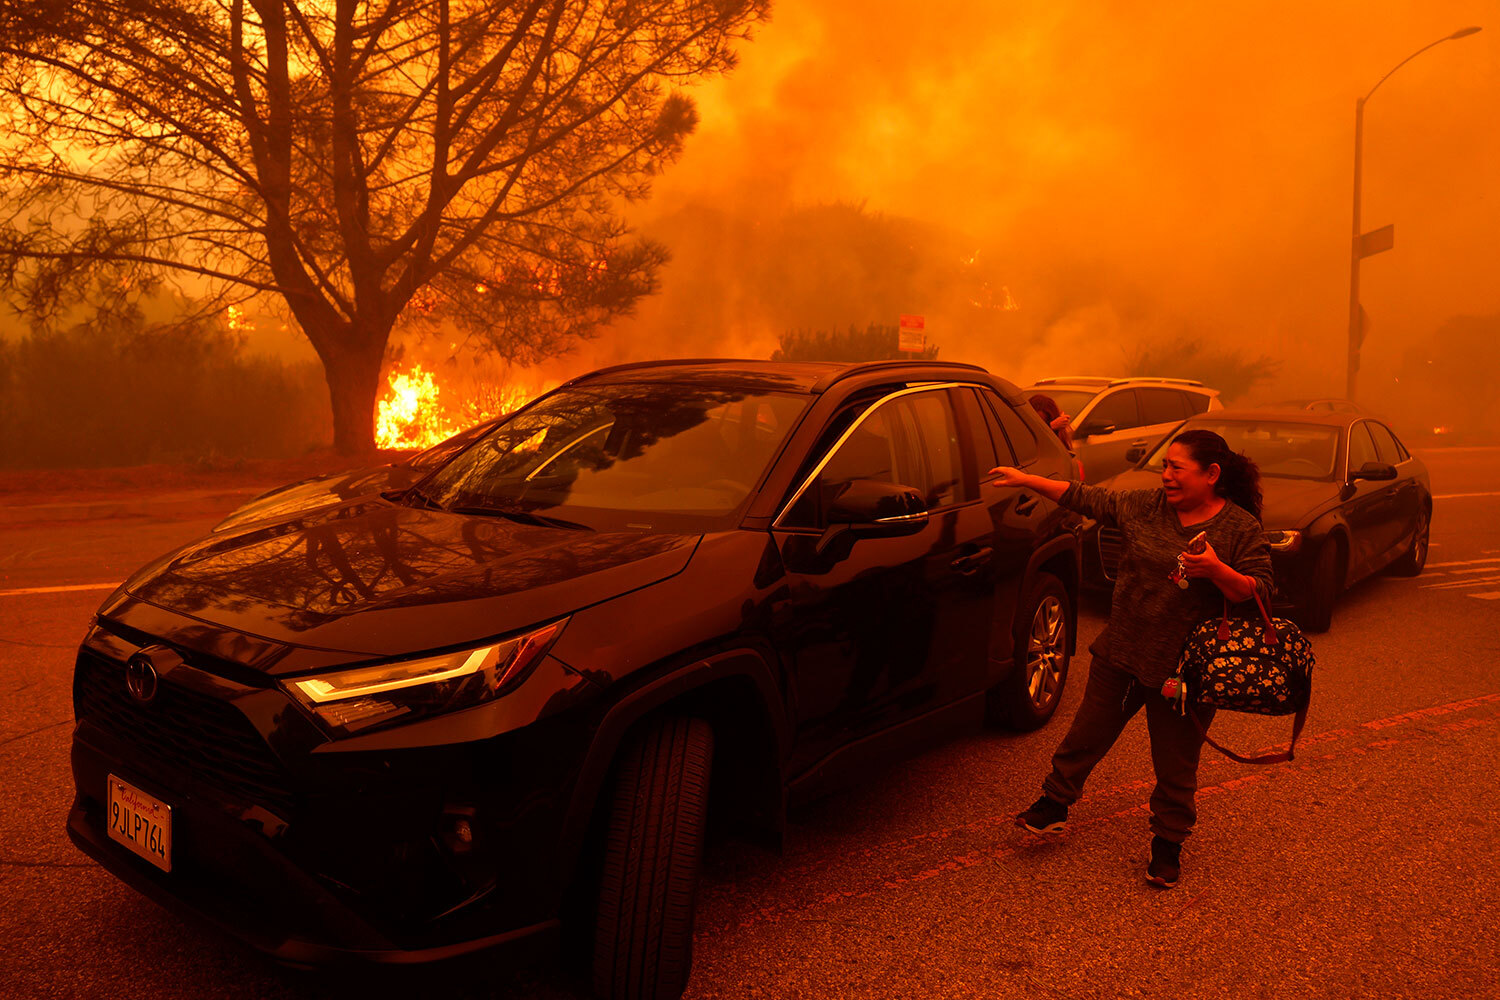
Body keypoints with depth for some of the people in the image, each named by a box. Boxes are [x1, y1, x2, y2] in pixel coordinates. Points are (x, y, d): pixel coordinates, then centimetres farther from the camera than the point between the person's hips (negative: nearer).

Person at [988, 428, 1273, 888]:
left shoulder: (1241, 529, -8)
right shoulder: (1146, 506, 2)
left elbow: (1260, 593, -10)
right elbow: (1087, 499, 7)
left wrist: (1216, 570, -28)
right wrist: (1027, 480, 3)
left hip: (1184, 669, -3)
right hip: (1121, 652, 4)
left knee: (1176, 764, 9)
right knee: (1087, 733, 14)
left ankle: (1168, 842, 29)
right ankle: (1055, 804, 33)